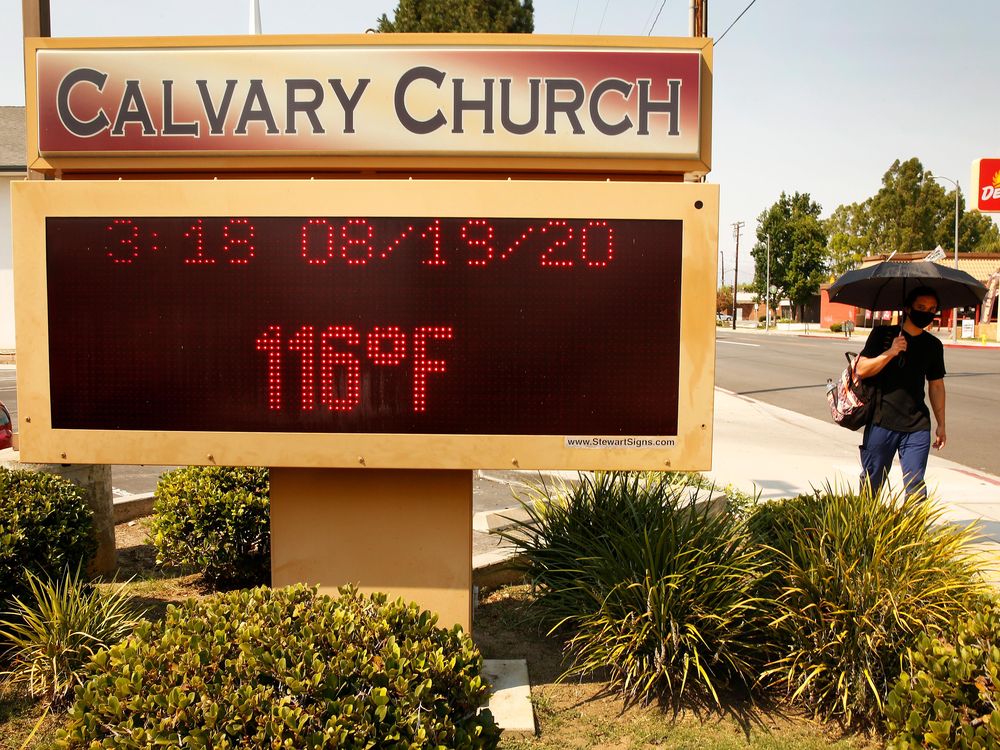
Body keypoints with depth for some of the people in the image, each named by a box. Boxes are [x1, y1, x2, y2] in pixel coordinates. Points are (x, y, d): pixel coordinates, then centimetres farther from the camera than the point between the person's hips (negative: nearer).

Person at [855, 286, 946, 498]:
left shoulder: (934, 345, 11)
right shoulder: (882, 335, 1)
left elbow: (936, 385, 17)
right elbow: (861, 370, -6)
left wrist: (941, 424, 16)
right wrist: (890, 353, -18)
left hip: (917, 427, 2)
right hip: (881, 423, -2)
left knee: (915, 486, -2)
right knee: (871, 482, 7)